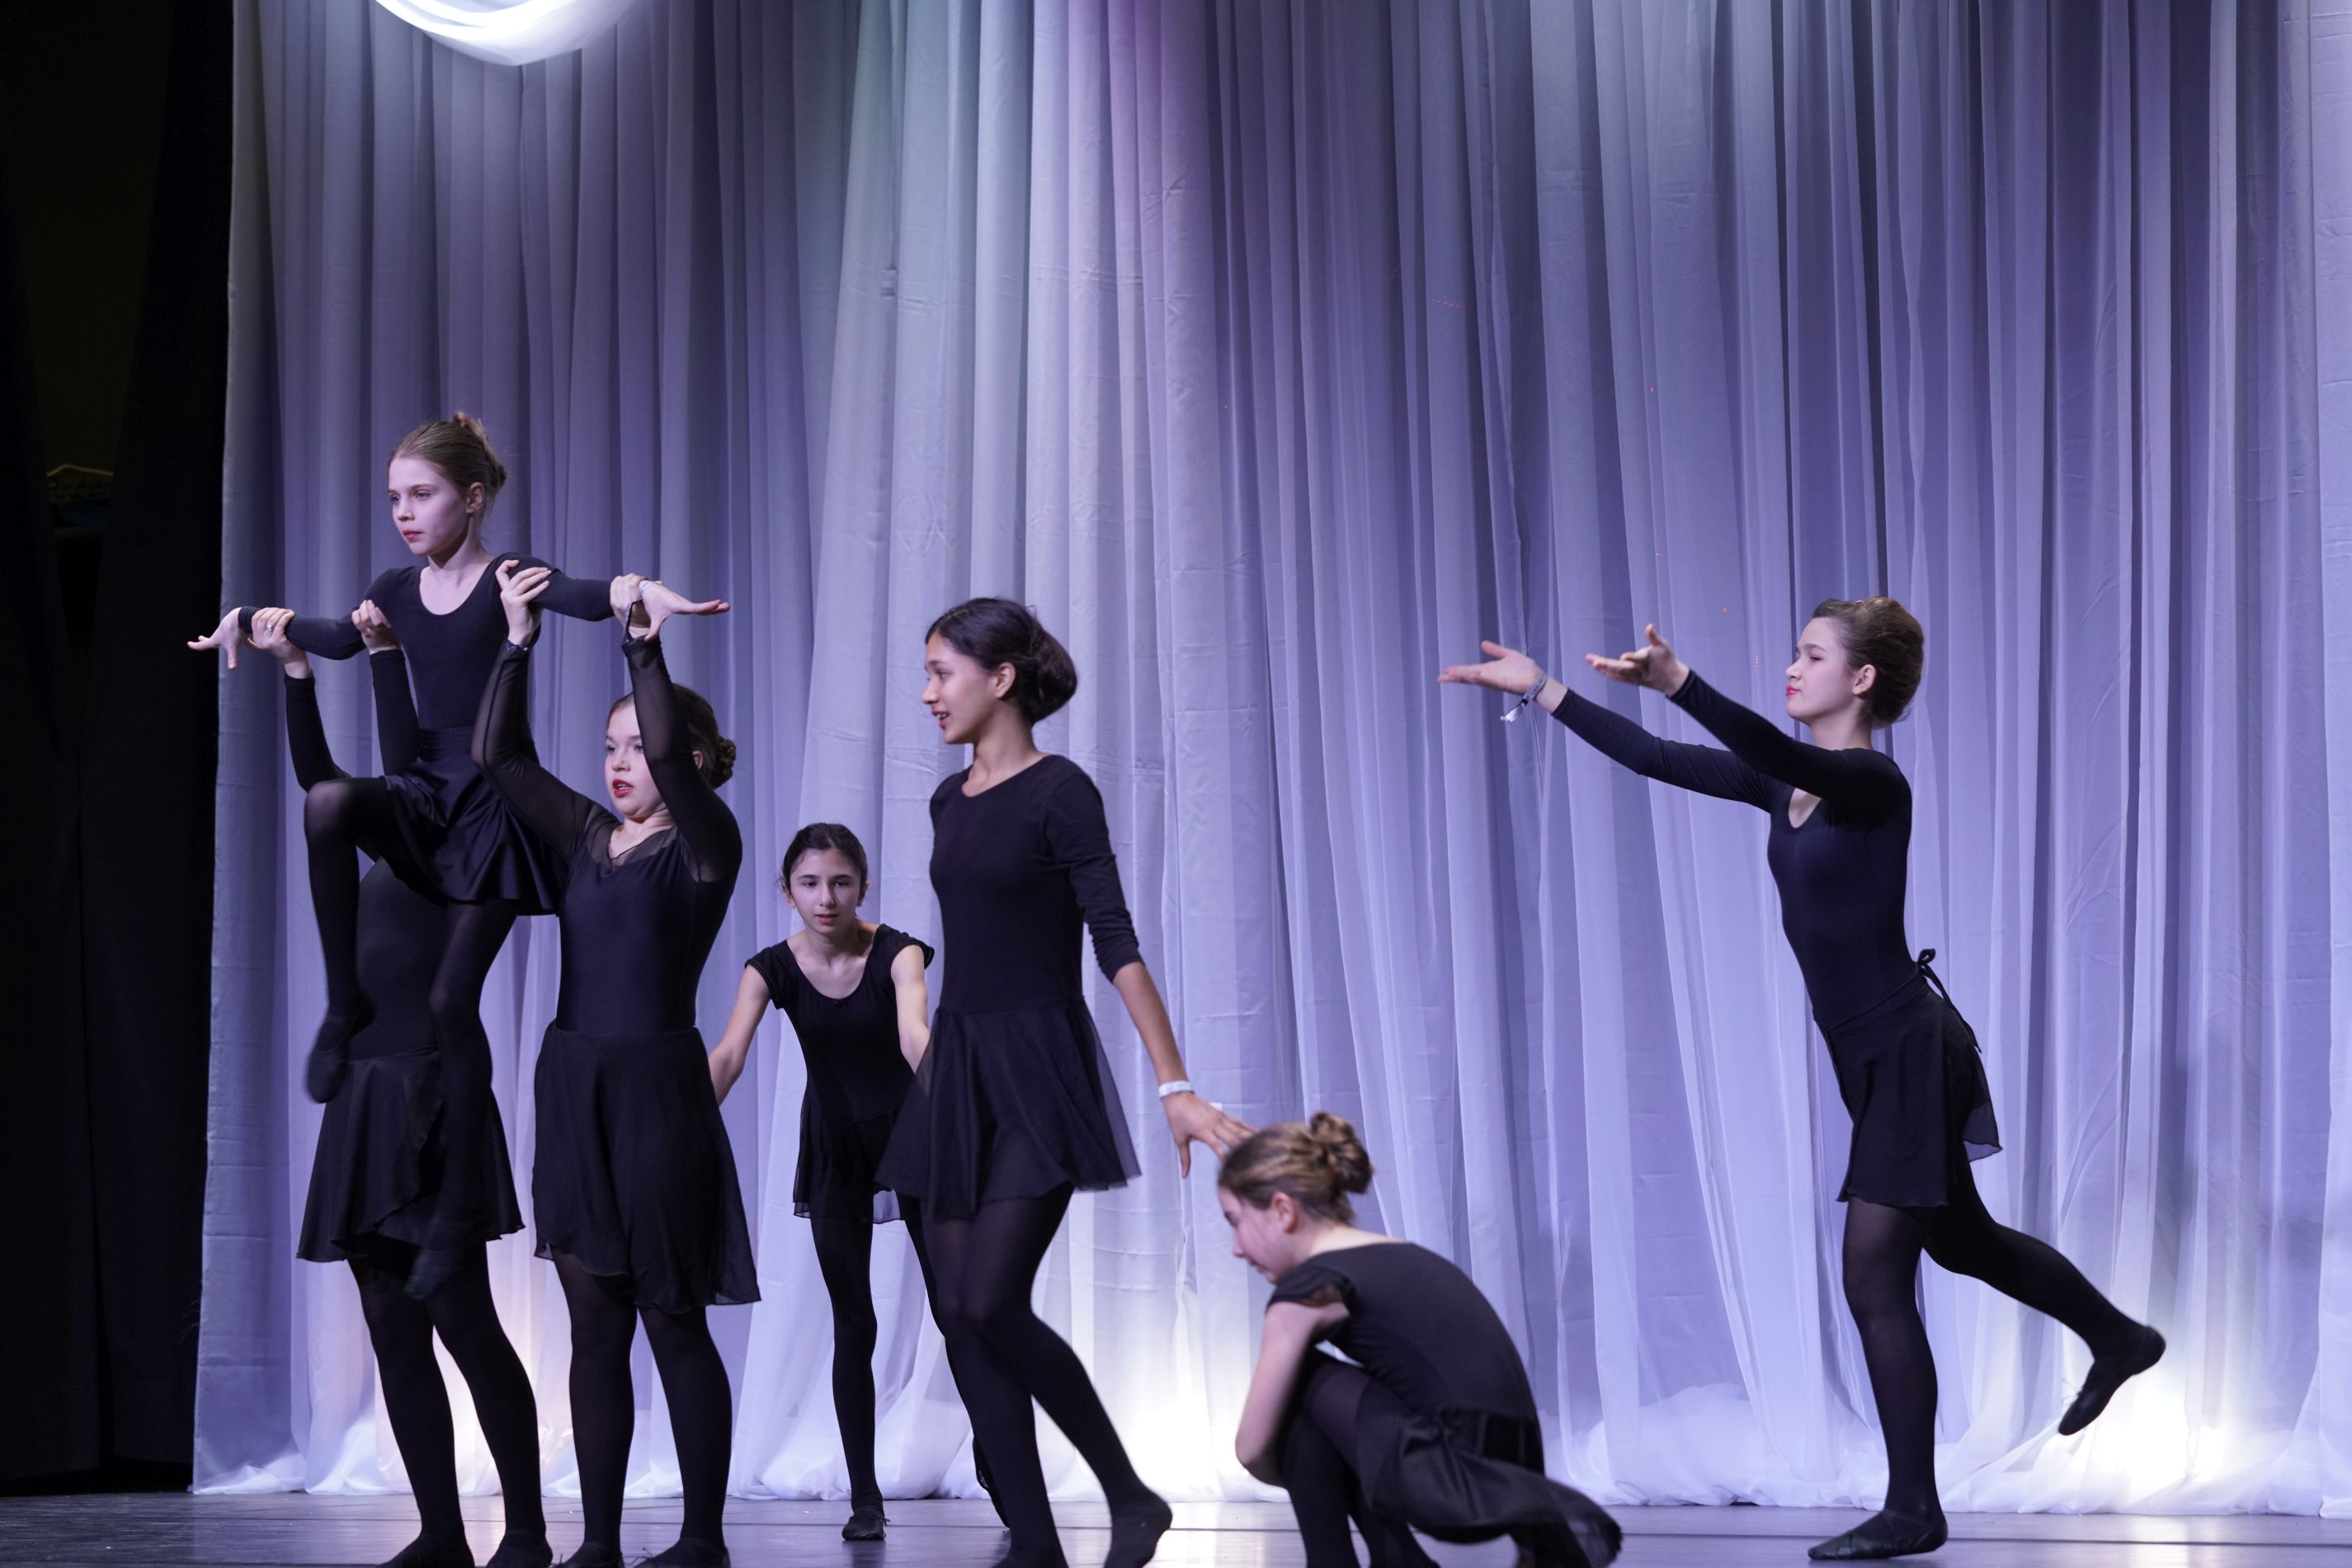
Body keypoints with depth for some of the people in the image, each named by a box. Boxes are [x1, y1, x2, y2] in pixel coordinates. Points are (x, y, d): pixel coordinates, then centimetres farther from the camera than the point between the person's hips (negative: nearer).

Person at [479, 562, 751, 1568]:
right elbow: (497, 757, 7)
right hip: (573, 1090, 6)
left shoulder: (704, 843, -3)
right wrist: (517, 644, 2)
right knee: (594, 1327, 6)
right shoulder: (589, 839, 13)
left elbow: (673, 751, -21)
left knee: (674, 1323, -1)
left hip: (657, 1088, -6)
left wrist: (644, 647, -14)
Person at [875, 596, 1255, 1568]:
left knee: (991, 1305, -18)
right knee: (959, 1317, 0)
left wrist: (1175, 1087, -21)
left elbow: (1117, 945, -15)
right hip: (956, 1074, 7)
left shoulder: (1058, 792, -9)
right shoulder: (950, 801, 12)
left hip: (1038, 1071, -7)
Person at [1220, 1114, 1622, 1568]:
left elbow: (1252, 1448, 2)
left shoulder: (1308, 1288, -3)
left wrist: (1298, 1479, 24)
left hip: (1458, 1479, -9)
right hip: (1506, 1467, 9)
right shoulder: (1399, 1258, 21)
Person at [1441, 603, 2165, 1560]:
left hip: (1909, 1052, -9)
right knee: (1959, 1240, 24)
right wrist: (1540, 691, 6)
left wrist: (1678, 684, -53)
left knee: (1876, 1283, -6)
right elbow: (1654, 759, 8)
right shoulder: (1787, 784, 6)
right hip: (1872, 1056, 9)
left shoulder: (1874, 784, -19)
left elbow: (1785, 757, -39)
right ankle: (2120, 1339, 46)